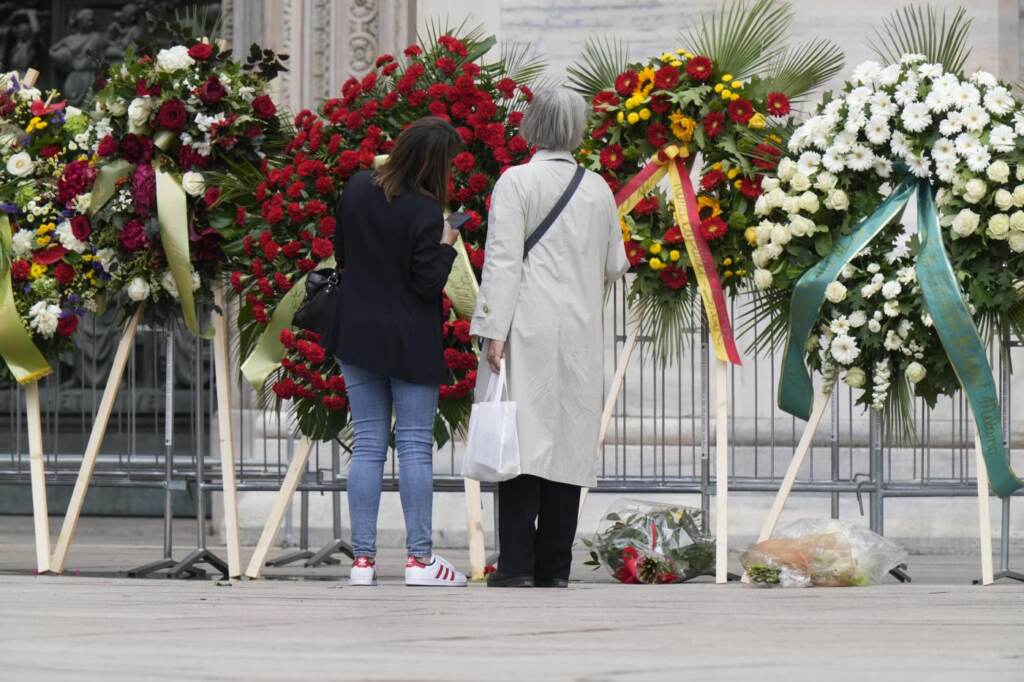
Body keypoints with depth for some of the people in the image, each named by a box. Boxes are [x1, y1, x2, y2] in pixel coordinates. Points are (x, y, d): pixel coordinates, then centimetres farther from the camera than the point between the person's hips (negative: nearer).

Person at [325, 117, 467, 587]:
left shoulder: (356, 191, 0)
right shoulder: (424, 212, -18)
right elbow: (429, 284, -16)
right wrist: (445, 245, -3)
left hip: (357, 337, 5)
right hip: (410, 345, -5)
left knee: (368, 445, 7)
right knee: (415, 446, 1)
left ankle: (362, 558, 4)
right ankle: (419, 558, 0)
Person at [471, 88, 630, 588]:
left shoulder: (517, 182, -5)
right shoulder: (598, 189, 9)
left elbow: (503, 259, -11)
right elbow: (615, 266, 16)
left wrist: (494, 329, -12)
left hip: (529, 330, -4)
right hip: (581, 335, 4)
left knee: (523, 439, -7)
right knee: (569, 443, 6)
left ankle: (517, 565, -12)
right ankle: (554, 566, 7)